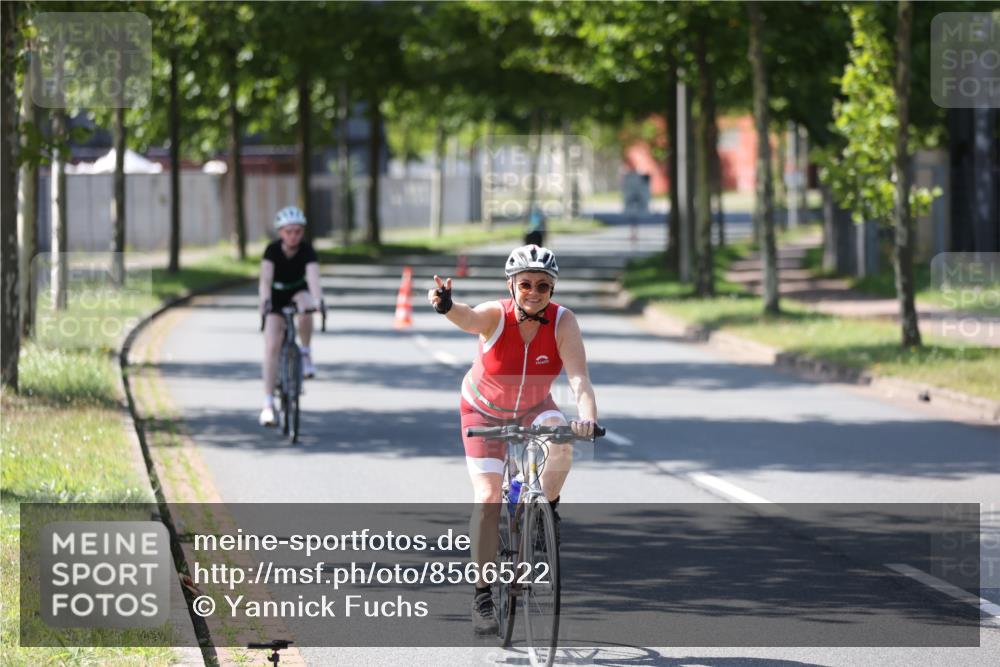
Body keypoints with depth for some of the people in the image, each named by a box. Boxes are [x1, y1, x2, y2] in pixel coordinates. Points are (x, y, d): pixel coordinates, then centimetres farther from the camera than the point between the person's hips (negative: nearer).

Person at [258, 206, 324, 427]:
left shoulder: (307, 250, -26)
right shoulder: (273, 250, -26)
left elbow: (313, 277, -40)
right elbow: (265, 278, -39)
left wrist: (318, 300, -58)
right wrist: (265, 301, -56)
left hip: (298, 291, 0)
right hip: (276, 295, 0)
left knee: (306, 308, -37)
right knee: (272, 347, -13)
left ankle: (305, 352, -10)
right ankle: (268, 404, -11)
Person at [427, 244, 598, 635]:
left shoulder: (563, 323, -26)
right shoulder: (495, 316, -30)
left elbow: (579, 378, -37)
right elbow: (468, 318, -53)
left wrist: (588, 418, -57)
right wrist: (446, 306, -77)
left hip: (533, 405, 1)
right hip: (485, 409, -1)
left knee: (561, 445, -31)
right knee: (488, 497, -13)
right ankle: (482, 595, -2)